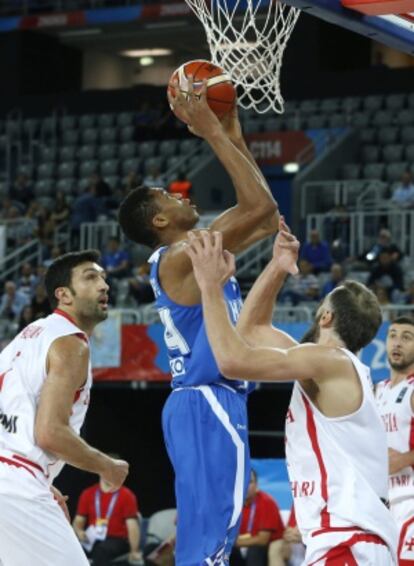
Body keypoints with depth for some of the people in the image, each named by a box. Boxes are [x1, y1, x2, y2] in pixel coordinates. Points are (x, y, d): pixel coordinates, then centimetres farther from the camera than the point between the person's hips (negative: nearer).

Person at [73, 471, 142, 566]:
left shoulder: (126, 495, 0)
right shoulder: (88, 494, 11)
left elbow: (132, 525, -6)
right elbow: (78, 521, 14)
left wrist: (134, 551, -15)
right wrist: (79, 532, -10)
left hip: (117, 540, -3)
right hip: (93, 540, 3)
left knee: (101, 550, -37)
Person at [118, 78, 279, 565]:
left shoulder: (196, 251, 16)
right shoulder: (181, 256, -13)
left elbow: (263, 219, 24)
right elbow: (261, 205, -20)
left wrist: (233, 135, 19)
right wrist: (213, 132, -13)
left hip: (204, 403, 10)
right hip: (209, 404, -10)